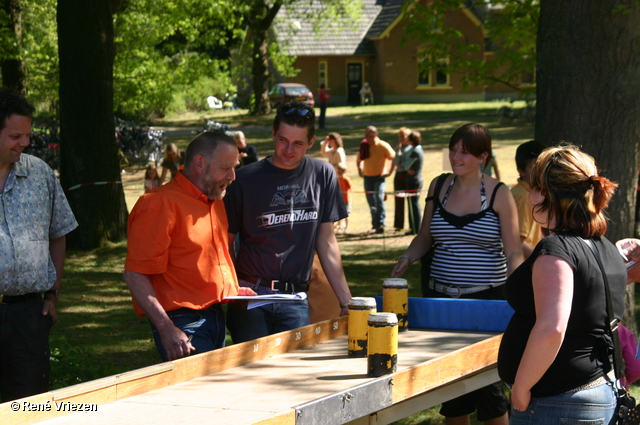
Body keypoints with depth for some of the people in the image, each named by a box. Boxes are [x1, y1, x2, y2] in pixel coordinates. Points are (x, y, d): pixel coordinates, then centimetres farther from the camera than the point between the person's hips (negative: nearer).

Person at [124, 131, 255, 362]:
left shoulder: (216, 201, 17)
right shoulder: (160, 204, -13)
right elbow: (135, 276, -17)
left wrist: (233, 289, 14)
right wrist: (167, 330, -23)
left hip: (217, 316, 9)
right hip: (183, 323, -9)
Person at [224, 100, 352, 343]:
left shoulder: (323, 175, 7)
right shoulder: (247, 179, 0)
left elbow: (326, 241, 11)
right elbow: (225, 241, 4)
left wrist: (346, 301, 6)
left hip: (296, 300, 2)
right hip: (250, 296, -2)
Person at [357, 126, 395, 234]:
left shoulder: (383, 146, -9)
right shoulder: (364, 145, 5)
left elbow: (393, 158, -6)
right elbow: (359, 159, 21)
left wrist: (389, 171, -10)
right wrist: (360, 168, 6)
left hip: (379, 176, -5)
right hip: (367, 176, 5)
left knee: (379, 198, -16)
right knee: (371, 201, 8)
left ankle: (380, 224, -14)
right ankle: (375, 225, 16)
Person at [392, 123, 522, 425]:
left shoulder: (498, 194, -5)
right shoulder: (439, 186, 7)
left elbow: (513, 254, -5)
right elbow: (425, 237, 17)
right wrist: (407, 258, -2)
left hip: (486, 298, -4)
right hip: (441, 298, 4)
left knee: (486, 382, -2)